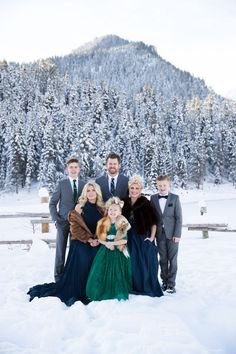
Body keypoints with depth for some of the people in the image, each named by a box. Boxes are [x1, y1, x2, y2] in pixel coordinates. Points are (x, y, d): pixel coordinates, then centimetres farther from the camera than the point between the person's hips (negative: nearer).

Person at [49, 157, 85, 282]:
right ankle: (58, 276, 15)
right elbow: (52, 203, 2)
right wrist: (55, 219, -7)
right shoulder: (61, 183, -1)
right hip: (63, 221, -2)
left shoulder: (84, 184, 5)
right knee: (60, 249, 3)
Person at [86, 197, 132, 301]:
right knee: (103, 272, 2)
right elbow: (99, 238, 3)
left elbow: (125, 240, -9)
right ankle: (102, 293, 13)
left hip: (118, 253, -3)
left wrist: (112, 243, -15)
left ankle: (118, 295, 11)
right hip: (105, 251, 3)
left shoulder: (123, 224, -4)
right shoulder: (103, 223, 4)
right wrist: (106, 243, -14)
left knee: (117, 273, -1)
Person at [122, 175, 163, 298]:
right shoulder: (126, 203, 5)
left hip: (143, 238, -5)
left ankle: (148, 288, 15)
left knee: (145, 264, 1)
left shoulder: (145, 203, -9)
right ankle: (135, 287, 23)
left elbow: (154, 222, -8)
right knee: (132, 264, 9)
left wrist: (152, 237, -12)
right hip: (130, 239, 5)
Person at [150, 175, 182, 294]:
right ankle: (165, 282, 19)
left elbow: (179, 217, -3)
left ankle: (171, 284, 8)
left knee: (172, 259, 2)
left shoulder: (175, 198, -1)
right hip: (160, 234, 2)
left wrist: (177, 234, -9)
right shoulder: (153, 198, 5)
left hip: (172, 234, -2)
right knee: (163, 259, 8)